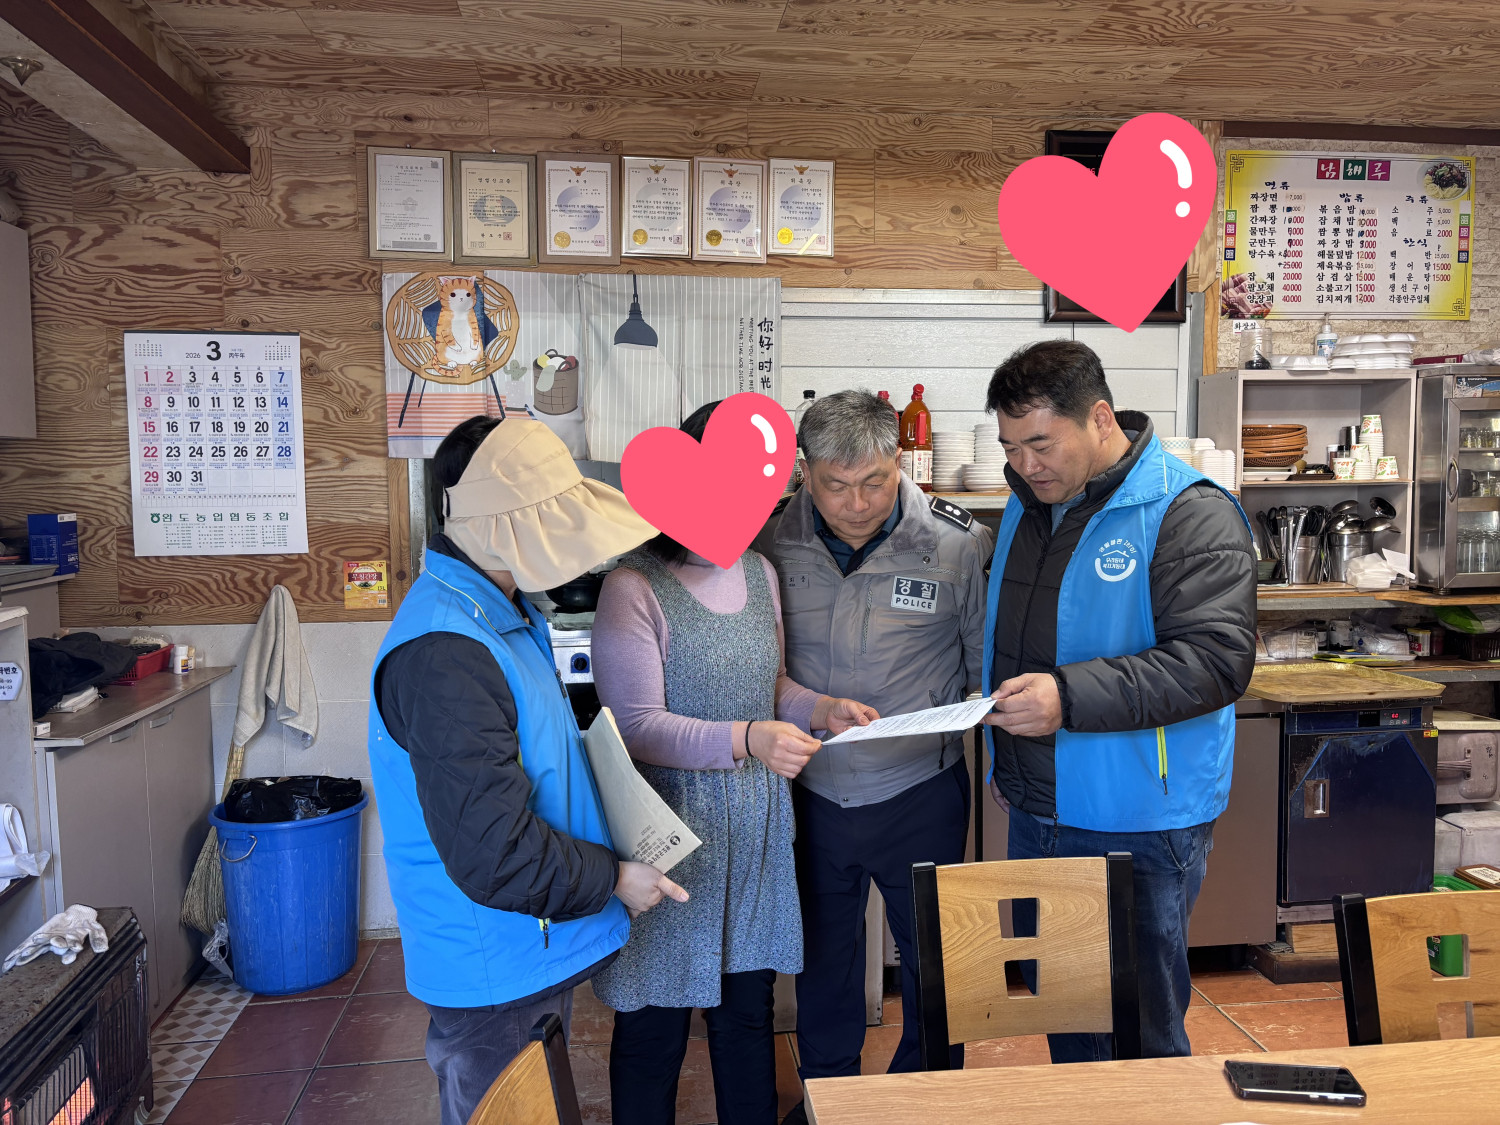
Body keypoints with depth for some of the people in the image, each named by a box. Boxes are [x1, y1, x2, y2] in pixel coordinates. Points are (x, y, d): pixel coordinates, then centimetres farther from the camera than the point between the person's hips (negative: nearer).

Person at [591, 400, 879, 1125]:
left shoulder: (760, 574, 7)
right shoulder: (633, 589, -14)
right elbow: (635, 725, -18)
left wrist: (820, 708, -1)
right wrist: (745, 740, -30)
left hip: (756, 825, 6)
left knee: (748, 1010, 19)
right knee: (654, 1026, 9)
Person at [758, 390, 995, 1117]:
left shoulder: (959, 543, -12)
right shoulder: (772, 542, -8)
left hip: (920, 793, -1)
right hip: (811, 794, 2)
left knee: (933, 960, 18)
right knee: (821, 957, 22)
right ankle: (823, 1094, 47)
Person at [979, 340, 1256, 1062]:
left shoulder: (1190, 514, -15)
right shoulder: (1027, 507, 8)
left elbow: (1217, 659, -24)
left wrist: (1069, 697, -32)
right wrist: (1002, 759, 19)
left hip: (1138, 824, -7)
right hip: (1034, 813, 7)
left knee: (1142, 1026, 8)